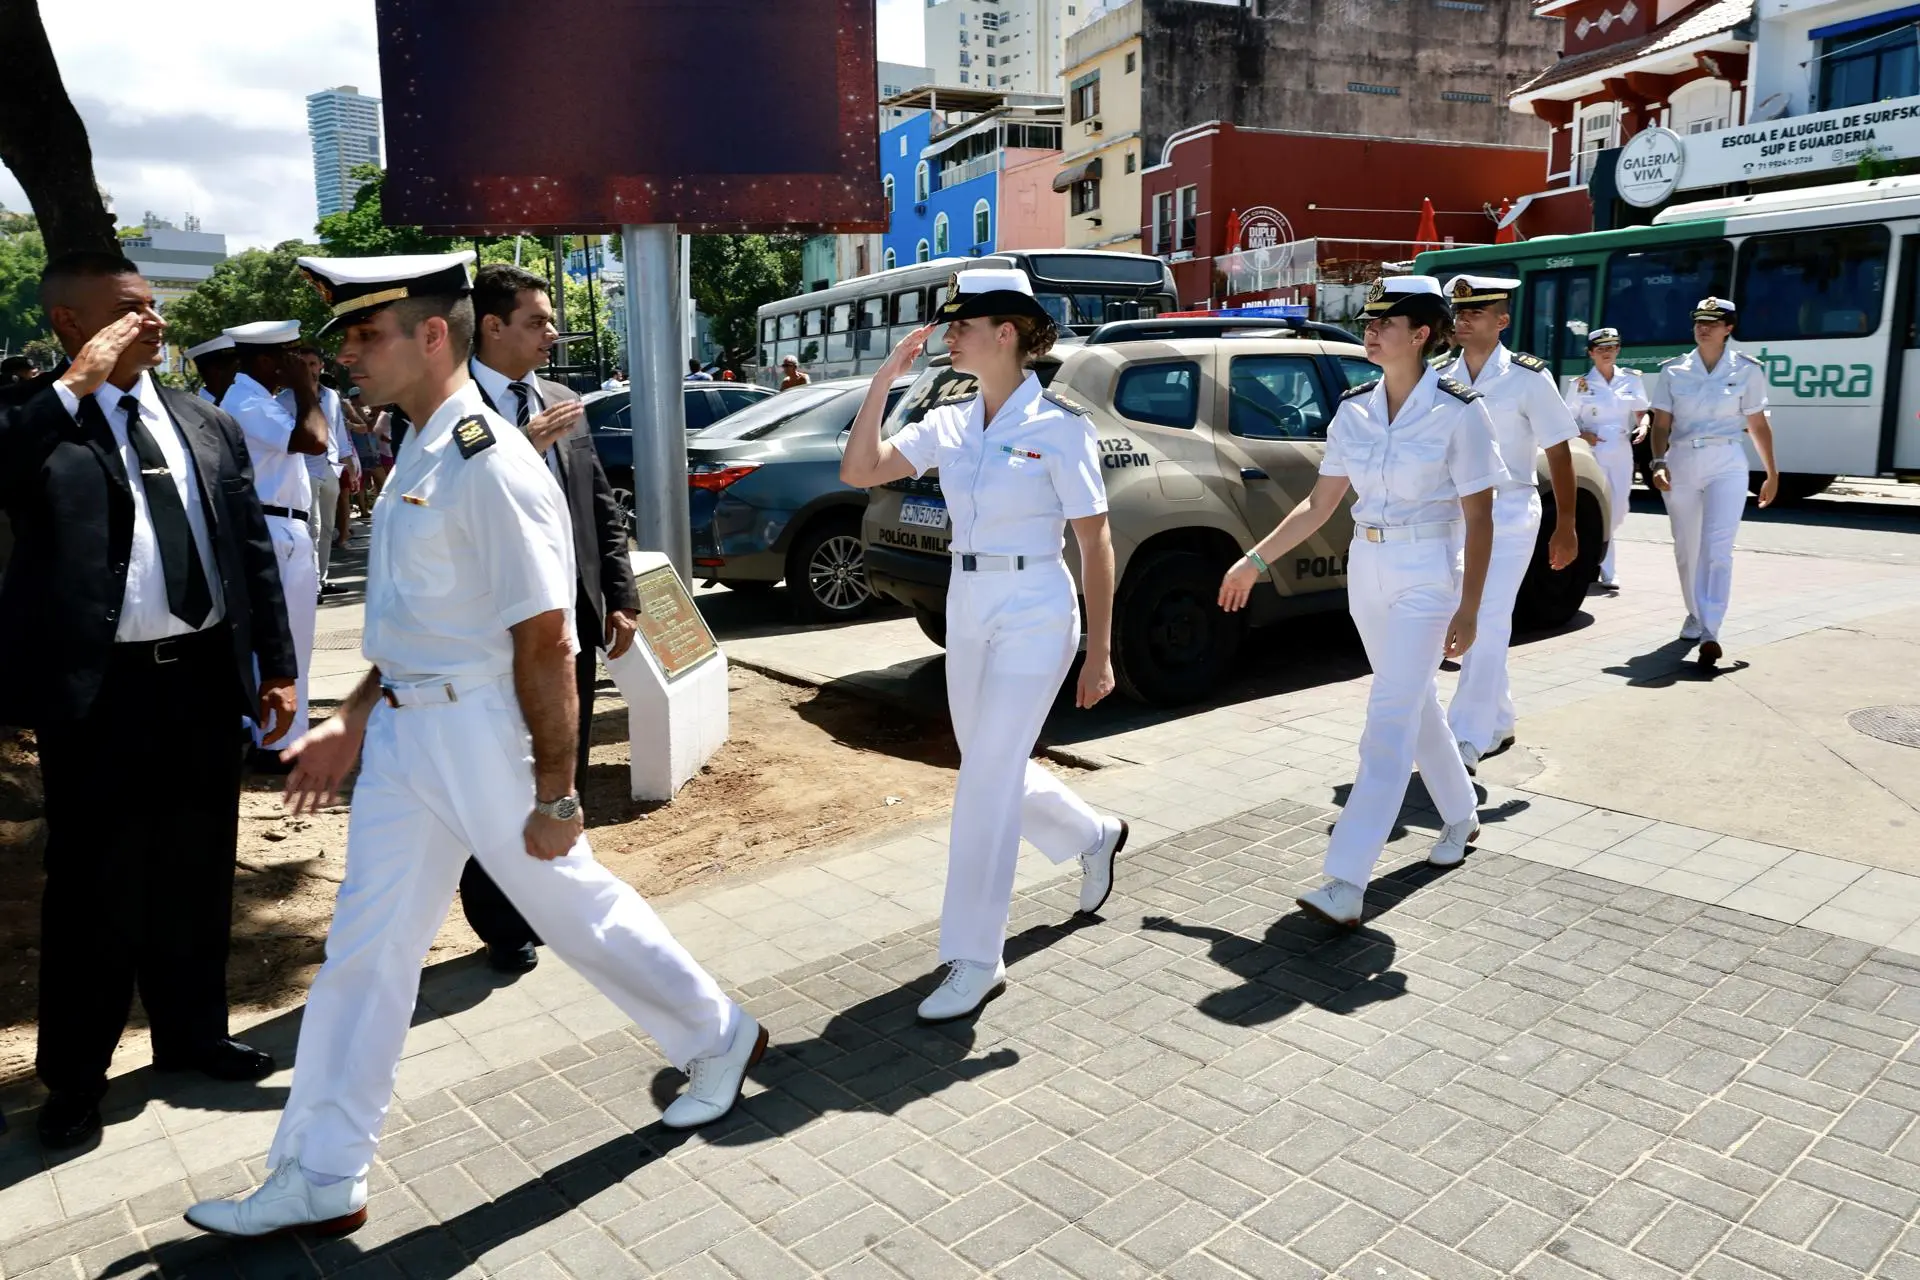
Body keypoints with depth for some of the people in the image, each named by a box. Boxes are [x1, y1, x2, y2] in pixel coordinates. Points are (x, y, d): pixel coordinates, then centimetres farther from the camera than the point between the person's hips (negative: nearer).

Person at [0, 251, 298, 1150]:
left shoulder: (208, 425, 9)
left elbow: (253, 549, 11)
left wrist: (276, 665, 9)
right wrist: (77, 383, -23)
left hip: (204, 678, 5)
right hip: (101, 689, -4)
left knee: (198, 874, 16)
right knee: (96, 886, 7)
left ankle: (192, 1034, 35)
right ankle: (76, 1074, 26)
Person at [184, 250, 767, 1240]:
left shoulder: (490, 464, -20)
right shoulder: (415, 457, 9)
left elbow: (545, 643, -21)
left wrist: (555, 794, -18)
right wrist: (350, 725, 17)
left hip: (481, 729, -9)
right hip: (404, 729, 9)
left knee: (575, 906, 8)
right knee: (366, 945, 13)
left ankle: (719, 1038, 33)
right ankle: (320, 1178, 27)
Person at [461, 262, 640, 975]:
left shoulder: (563, 403, 10)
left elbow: (602, 508, 11)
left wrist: (621, 597, 6)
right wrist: (523, 448, -24)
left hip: (574, 620, 6)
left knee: (565, 774, 17)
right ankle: (504, 928, 24)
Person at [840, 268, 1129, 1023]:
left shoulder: (1059, 426, -10)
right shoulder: (950, 424, 5)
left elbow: (1096, 545, -8)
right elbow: (860, 471, -3)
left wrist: (1099, 653, -8)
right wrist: (884, 379, -9)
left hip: (1033, 612, -7)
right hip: (967, 608, 7)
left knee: (987, 781, -7)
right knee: (994, 769, 18)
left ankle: (975, 961, 6)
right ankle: (1094, 837, 47)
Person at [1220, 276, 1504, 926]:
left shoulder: (1459, 412, -11)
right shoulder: (1354, 410, 3)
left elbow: (1478, 518, -10)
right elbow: (1319, 505, 8)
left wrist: (1469, 608, -13)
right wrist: (1254, 561, 5)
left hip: (1427, 574, -6)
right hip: (1367, 567, 6)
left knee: (1390, 719, -11)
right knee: (1415, 702, 18)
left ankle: (1347, 882, -15)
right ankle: (1461, 816, 41)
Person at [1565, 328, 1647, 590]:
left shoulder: (1632, 380, 8)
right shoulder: (1581, 384, 1)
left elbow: (1642, 413, 13)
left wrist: (1641, 427, -8)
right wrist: (1584, 435, -15)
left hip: (1621, 453, 3)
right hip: (1592, 453, -3)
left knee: (1618, 512, 5)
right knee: (1600, 511, -8)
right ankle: (1607, 572, -3)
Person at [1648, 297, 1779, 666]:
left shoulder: (1747, 370, 2)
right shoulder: (1673, 371, 4)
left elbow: (1758, 425, 7)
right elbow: (1662, 424, 1)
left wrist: (1772, 474, 11)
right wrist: (1659, 463, -15)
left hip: (1726, 464, -2)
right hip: (1680, 463, 2)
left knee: (1717, 549, -14)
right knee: (1686, 549, 12)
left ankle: (1710, 632, -20)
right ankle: (1695, 615, 33)